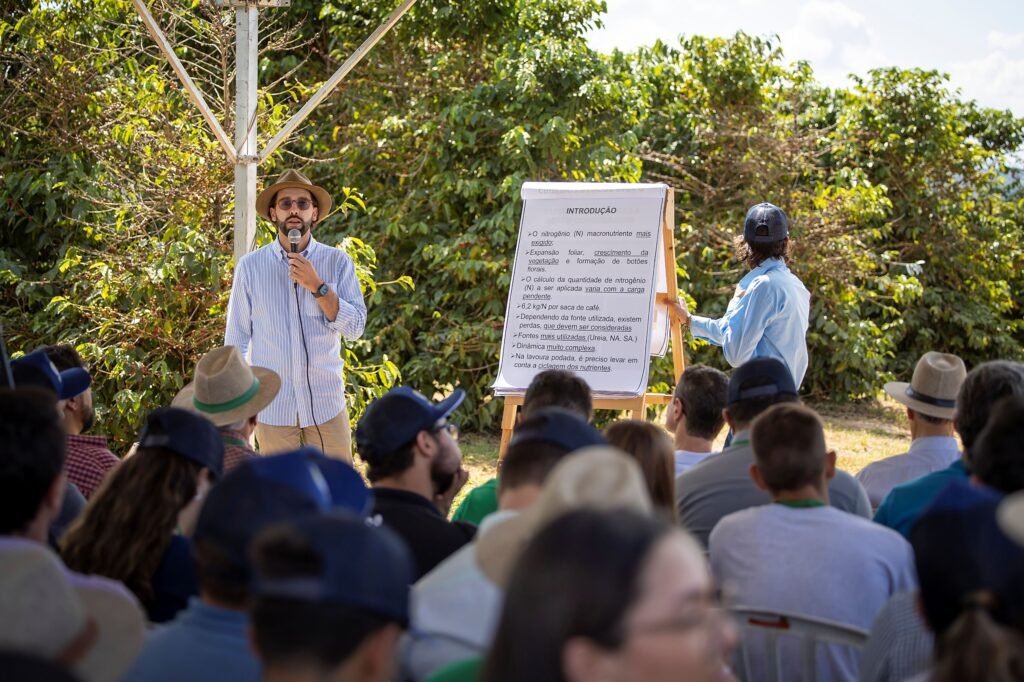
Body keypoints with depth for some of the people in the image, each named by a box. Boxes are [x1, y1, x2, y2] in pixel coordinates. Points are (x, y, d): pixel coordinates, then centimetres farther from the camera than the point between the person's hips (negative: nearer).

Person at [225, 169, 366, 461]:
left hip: (326, 403, 0)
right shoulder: (251, 266, 0)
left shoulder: (338, 261, 0)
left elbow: (355, 328, -6)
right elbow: (236, 338, 4)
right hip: (272, 406, 0)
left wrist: (316, 285, -16)